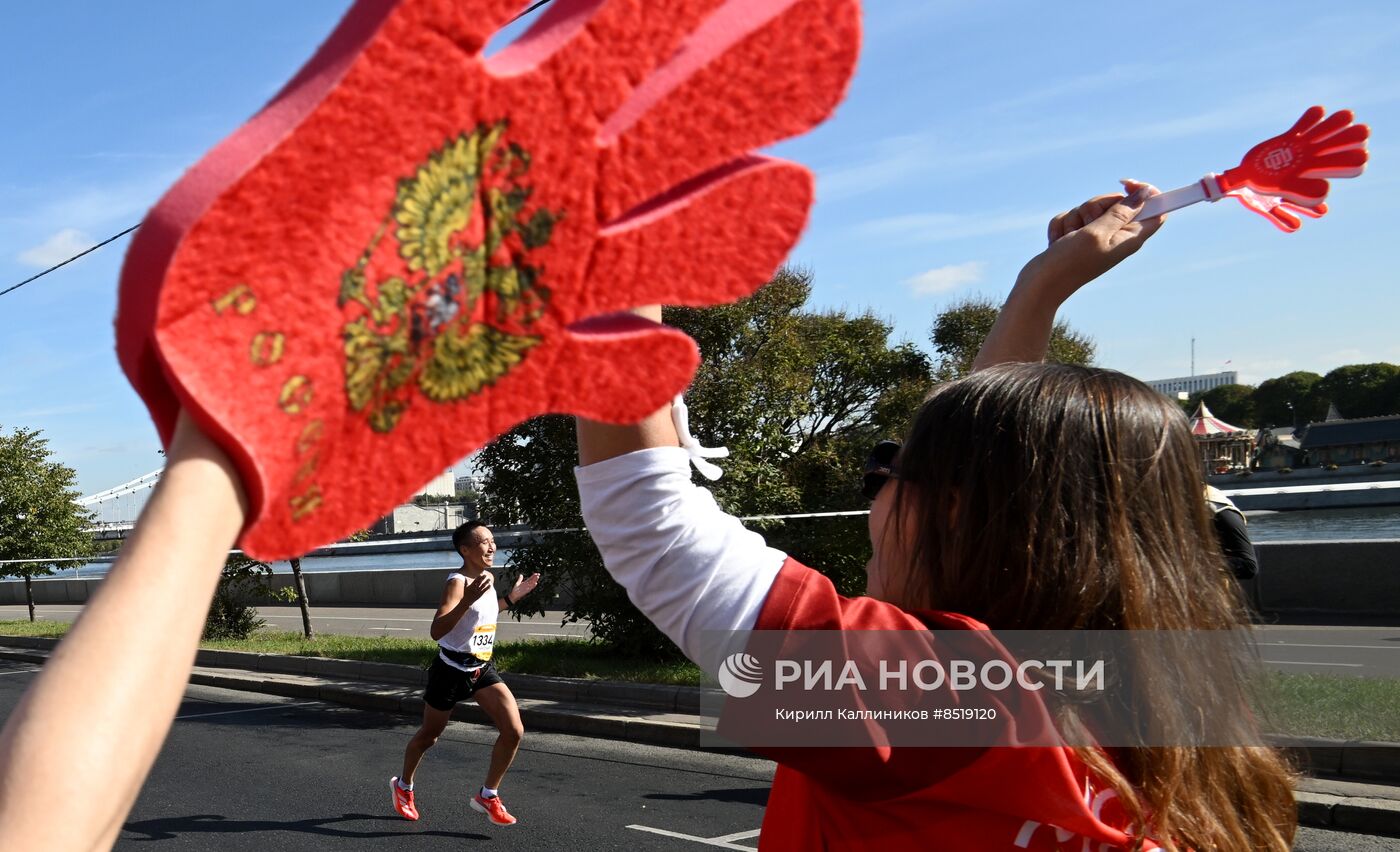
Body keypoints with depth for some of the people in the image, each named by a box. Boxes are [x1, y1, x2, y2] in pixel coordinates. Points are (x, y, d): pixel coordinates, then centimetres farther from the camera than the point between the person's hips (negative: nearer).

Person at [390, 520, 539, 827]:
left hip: (482, 669, 6)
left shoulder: (488, 577, 2)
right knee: (429, 735, 14)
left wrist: (512, 597, 11)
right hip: (451, 671, -6)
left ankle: (487, 796, 8)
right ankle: (403, 786, 43)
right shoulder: (457, 582, -22)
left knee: (514, 730, -9)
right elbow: (436, 631, -35)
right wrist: (468, 599, -47)